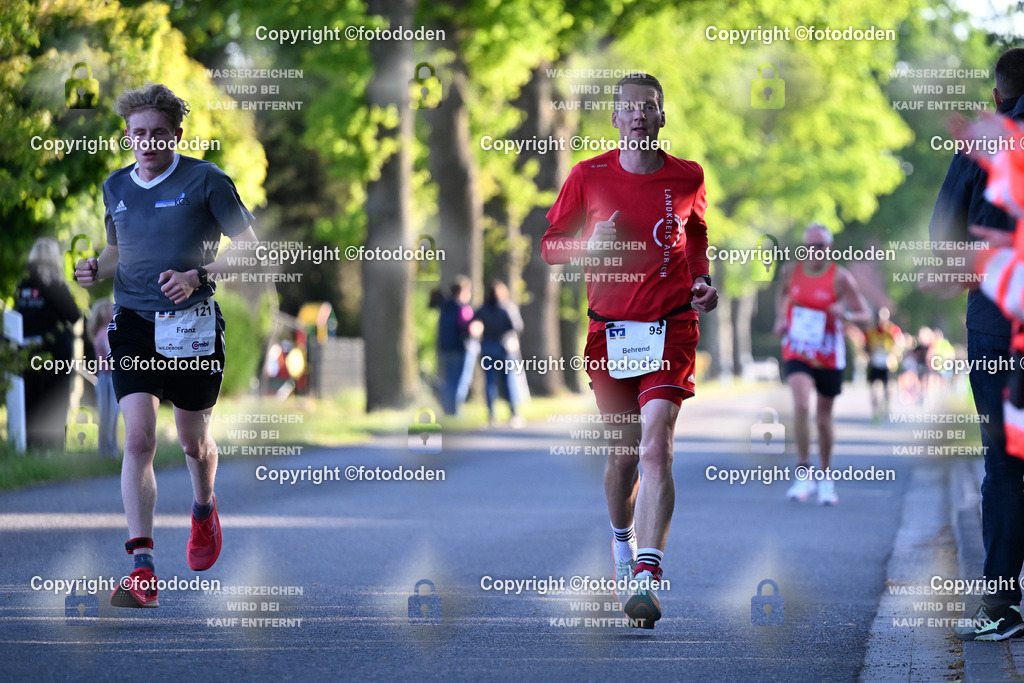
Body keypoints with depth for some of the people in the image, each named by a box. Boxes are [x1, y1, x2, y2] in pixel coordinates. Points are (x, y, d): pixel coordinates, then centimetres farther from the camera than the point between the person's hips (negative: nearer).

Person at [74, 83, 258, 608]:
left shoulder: (205, 180, -5)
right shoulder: (115, 187, 10)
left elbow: (249, 249, -3)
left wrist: (198, 275, -17)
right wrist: (96, 268, 3)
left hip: (192, 326, -2)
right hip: (133, 327, 2)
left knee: (194, 441, 13)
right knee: (138, 439, -14)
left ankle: (204, 510, 49)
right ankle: (142, 568, -19)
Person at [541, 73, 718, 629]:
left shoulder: (687, 178, 3)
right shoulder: (588, 176, 1)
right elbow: (551, 245, 8)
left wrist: (702, 281, 5)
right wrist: (591, 245, -12)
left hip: (670, 328, -1)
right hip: (609, 329, 1)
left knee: (656, 447, -17)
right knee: (623, 454, 10)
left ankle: (647, 575, -23)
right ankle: (622, 541, 40)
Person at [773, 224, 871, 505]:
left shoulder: (840, 277, -11)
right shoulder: (791, 271, -3)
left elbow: (866, 315, -11)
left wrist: (846, 315, -32)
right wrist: (780, 319, 5)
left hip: (829, 357, -1)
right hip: (797, 353, 1)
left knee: (824, 418, 10)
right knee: (801, 404, -23)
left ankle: (825, 478, 30)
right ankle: (804, 473, -15)